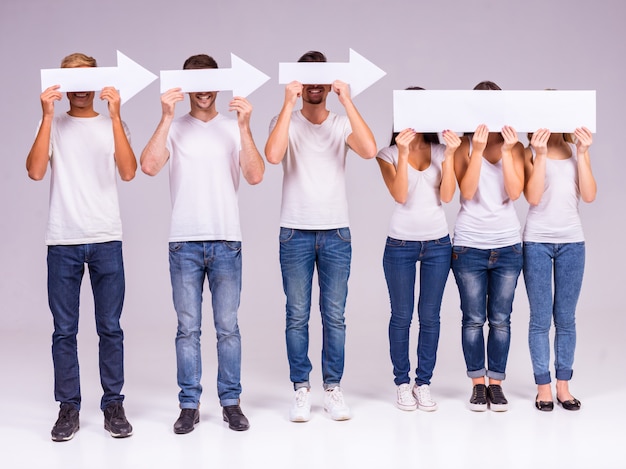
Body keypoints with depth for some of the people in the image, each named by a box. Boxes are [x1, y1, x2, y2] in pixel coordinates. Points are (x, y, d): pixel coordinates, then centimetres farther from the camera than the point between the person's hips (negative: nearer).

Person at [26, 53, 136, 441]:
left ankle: (113, 405, 13)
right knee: (64, 330, 3)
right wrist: (48, 116, -13)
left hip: (107, 240, 0)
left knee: (110, 328, 3)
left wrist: (114, 114, -14)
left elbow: (128, 172, -10)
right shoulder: (52, 125, 8)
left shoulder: (113, 124, 8)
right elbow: (36, 171, -9)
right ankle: (69, 409, 12)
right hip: (63, 242, 0)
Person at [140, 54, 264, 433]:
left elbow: (255, 176, -8)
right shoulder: (174, 128, 4)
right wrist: (167, 118, -16)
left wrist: (244, 127, -15)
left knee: (228, 327, 5)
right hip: (184, 242, 0)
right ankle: (189, 405, 13)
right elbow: (149, 167, -14)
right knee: (188, 328, 5)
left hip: (227, 242, 0)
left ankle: (231, 402, 15)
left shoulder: (235, 129, 6)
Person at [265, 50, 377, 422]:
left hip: (336, 233, 1)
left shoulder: (343, 123, 3)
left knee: (335, 316, 5)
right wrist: (289, 102, -21)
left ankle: (334, 389, 15)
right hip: (295, 233, -1)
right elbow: (273, 155, -22)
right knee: (298, 316, 4)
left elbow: (369, 151, -18)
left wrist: (347, 100, -19)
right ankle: (302, 391, 13)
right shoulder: (285, 121, 0)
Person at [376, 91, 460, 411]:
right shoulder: (389, 154, -2)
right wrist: (403, 153, -24)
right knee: (401, 316, 4)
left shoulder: (441, 152, 3)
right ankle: (402, 383, 16)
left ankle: (423, 383, 15)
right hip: (400, 244, -2)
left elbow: (446, 196, -8)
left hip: (437, 243, 2)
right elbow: (400, 195, -16)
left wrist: (450, 154, -16)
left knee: (430, 317, 6)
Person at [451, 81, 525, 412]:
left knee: (501, 319, 5)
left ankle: (496, 383, 15)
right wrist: (478, 149, -21)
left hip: (508, 245, 1)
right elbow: (467, 191, -13)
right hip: (469, 245, -1)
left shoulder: (515, 146, 4)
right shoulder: (464, 146, -1)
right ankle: (477, 384, 14)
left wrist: (506, 150, -15)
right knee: (474, 319, 3)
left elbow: (515, 192, -9)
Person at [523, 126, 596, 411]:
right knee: (540, 318, 1)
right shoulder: (530, 153, 0)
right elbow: (533, 197, -13)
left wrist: (582, 153, -10)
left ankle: (563, 385, 12)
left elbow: (589, 195, -4)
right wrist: (541, 155, -17)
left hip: (572, 241, 2)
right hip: (538, 241, -2)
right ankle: (543, 387, 8)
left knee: (566, 318, 6)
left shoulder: (576, 150, 7)